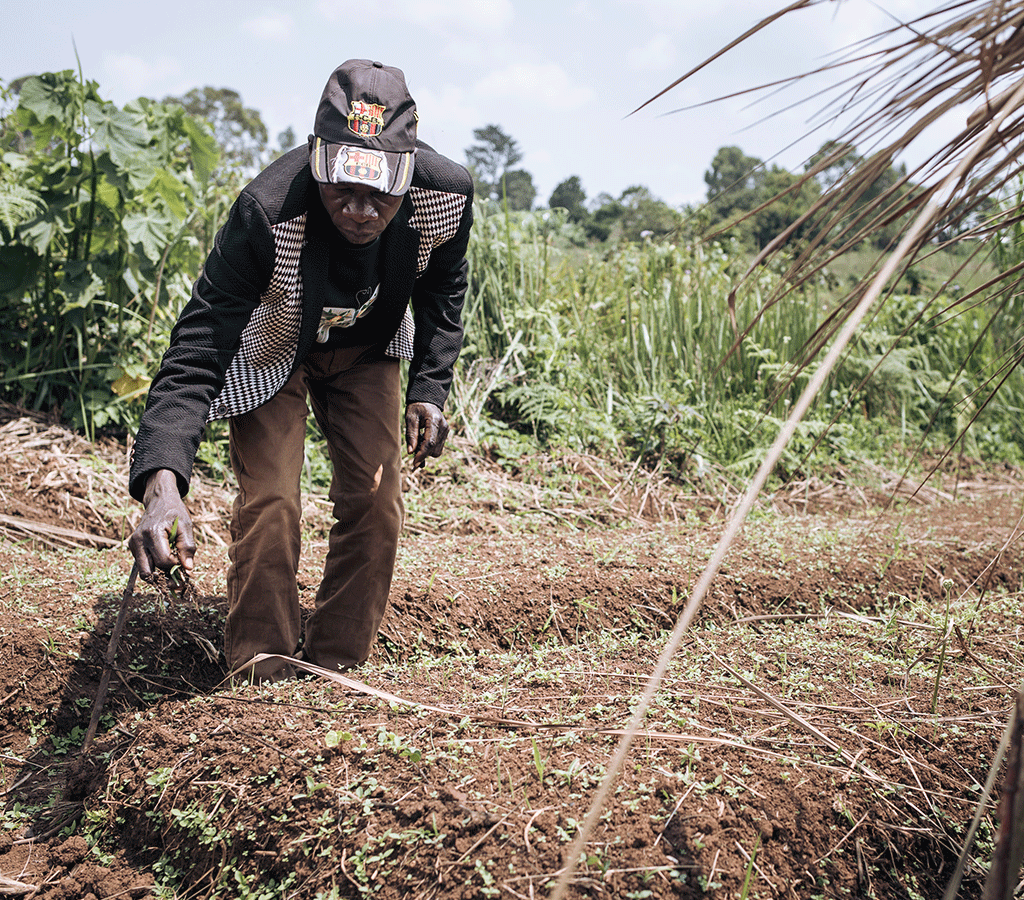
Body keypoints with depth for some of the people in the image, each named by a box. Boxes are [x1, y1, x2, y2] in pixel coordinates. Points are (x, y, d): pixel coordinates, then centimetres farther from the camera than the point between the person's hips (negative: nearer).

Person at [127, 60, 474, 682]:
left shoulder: (448, 193, -29)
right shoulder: (267, 213, -41)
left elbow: (442, 292, -3)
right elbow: (197, 352, -41)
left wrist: (430, 389, -11)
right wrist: (161, 484, -55)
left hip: (366, 348, 4)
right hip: (270, 348, -3)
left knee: (377, 498, -3)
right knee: (270, 503, -15)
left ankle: (338, 668, 15)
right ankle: (260, 681, 3)